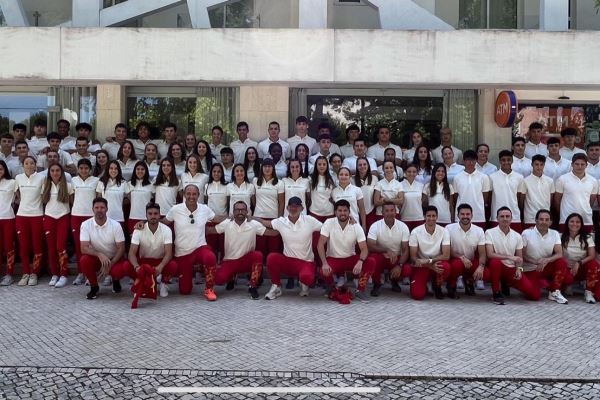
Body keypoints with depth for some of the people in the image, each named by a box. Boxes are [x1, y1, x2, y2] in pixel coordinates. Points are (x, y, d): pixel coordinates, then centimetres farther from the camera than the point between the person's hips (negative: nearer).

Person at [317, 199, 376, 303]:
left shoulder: (356, 227, -11)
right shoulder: (329, 223, -13)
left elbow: (364, 248, -15)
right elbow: (320, 245, -17)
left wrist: (360, 261, -37)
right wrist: (324, 263, -32)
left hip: (351, 258, 2)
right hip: (333, 259, -2)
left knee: (371, 262, -24)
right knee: (324, 272, -34)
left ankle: (360, 290, -4)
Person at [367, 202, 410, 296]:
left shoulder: (403, 227, -8)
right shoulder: (375, 226, -13)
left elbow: (405, 250, -9)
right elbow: (370, 246, -23)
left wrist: (399, 265, -25)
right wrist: (387, 251, -36)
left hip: (397, 258, 1)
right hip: (381, 257, -1)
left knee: (407, 270, -29)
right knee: (372, 259, -35)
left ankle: (394, 280, 12)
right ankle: (377, 284, -4)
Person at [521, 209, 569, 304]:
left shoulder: (554, 234, -2)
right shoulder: (527, 233, -9)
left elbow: (559, 254, -12)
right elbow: (521, 255, -8)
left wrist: (546, 260, -31)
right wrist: (535, 262, -25)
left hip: (546, 267, 3)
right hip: (530, 270, -3)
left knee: (562, 261, -26)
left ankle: (554, 292, -13)